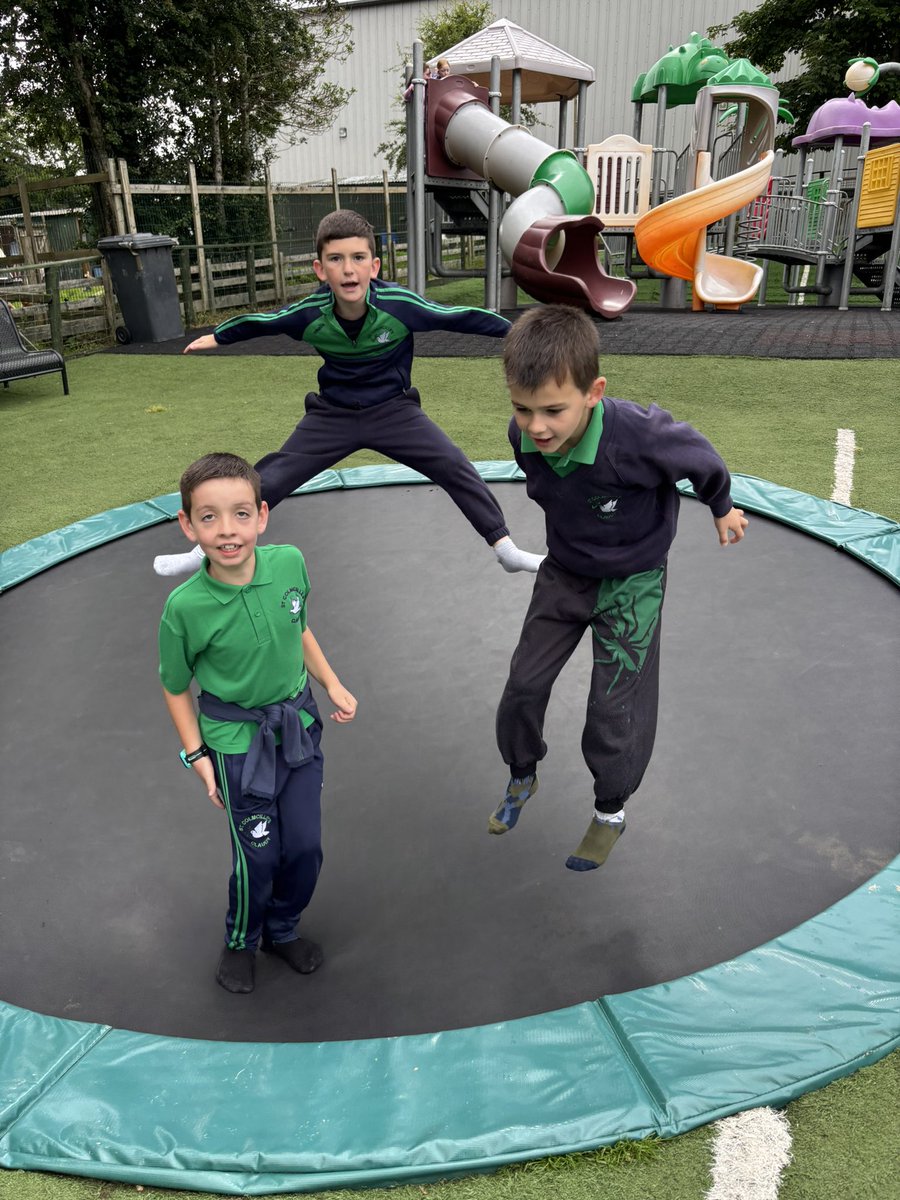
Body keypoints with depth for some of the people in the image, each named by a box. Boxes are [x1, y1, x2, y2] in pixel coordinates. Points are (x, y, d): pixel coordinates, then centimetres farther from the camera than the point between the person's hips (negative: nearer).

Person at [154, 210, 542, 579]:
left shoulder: (400, 304, -24)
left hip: (393, 410, -1)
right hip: (332, 415, 1)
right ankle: (207, 553, 16)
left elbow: (462, 317, -12)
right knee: (266, 483, -3)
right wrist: (216, 336, 17)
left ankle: (505, 549, 1)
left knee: (456, 468, -15)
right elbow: (259, 322, 2)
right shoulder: (308, 314, -18)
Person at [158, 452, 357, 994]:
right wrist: (197, 755, -7)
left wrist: (333, 684, 4)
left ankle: (283, 930, 42)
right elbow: (176, 687, -6)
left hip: (299, 724, 4)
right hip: (237, 739, -3)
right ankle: (240, 942, 38)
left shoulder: (290, 563, -14)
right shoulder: (185, 608, -23)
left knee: (306, 847, 12)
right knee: (258, 854, 6)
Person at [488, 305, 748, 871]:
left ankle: (611, 812, 28)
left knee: (614, 709, 0)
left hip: (632, 581, -4)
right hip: (564, 573, 5)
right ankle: (523, 777, 38)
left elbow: (700, 457, -14)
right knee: (524, 683, 10)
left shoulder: (639, 436, -37)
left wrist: (723, 509, 7)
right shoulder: (524, 436, -22)